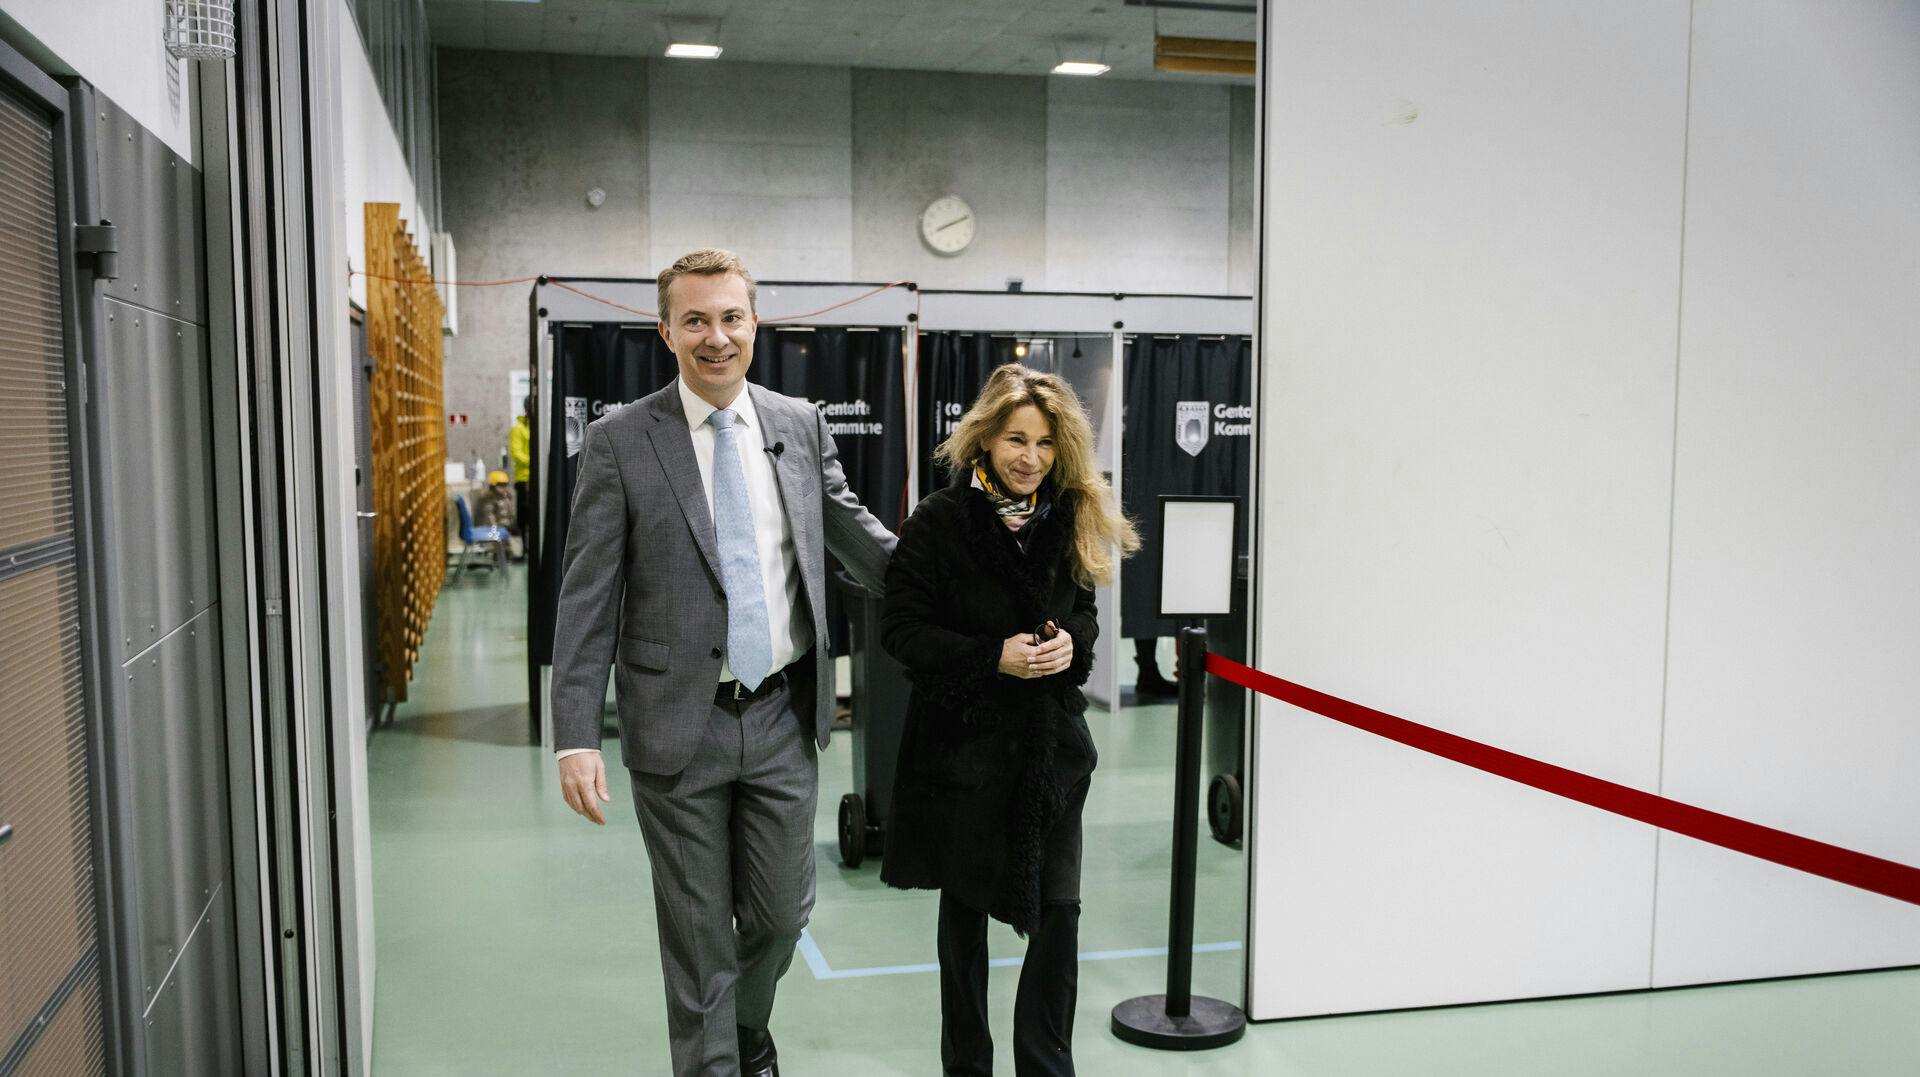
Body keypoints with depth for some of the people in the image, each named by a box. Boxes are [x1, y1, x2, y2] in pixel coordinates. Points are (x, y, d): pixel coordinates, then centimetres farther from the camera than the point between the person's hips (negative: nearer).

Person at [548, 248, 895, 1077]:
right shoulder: (619, 442, -7)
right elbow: (586, 598, -8)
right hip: (679, 725, -3)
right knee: (698, 935, 9)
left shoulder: (802, 425, 3)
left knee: (782, 911, 16)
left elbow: (850, 530, 16)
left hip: (782, 718, 3)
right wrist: (576, 738, -13)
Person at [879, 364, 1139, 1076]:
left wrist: (1070, 642, -9)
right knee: (965, 908, 13)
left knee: (1059, 908, 0)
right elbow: (900, 629, -11)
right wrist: (994, 656, -20)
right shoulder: (939, 523, -11)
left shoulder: (1069, 521, 3)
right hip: (964, 743, -3)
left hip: (1052, 743, 3)